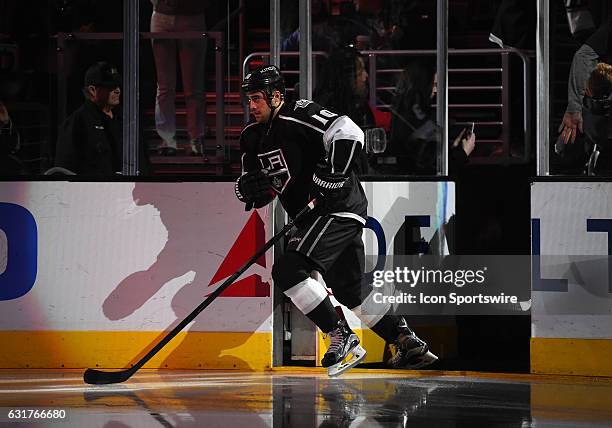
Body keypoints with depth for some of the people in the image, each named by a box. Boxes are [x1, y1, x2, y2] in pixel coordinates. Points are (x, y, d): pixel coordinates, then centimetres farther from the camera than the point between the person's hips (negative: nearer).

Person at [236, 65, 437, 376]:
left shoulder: (299, 117, -15)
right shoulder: (253, 137, 12)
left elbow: (349, 134, -27)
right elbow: (259, 196, 17)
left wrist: (329, 179, -26)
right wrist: (249, 188, -7)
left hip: (337, 209, -10)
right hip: (311, 218, 10)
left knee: (288, 270, -21)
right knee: (350, 290, 13)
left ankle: (342, 337, -16)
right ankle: (408, 344, 17)